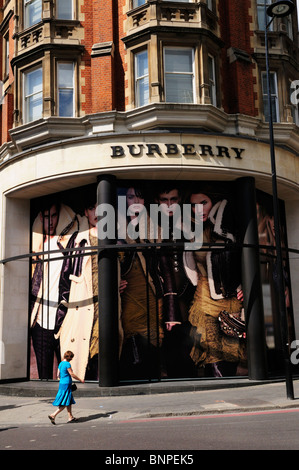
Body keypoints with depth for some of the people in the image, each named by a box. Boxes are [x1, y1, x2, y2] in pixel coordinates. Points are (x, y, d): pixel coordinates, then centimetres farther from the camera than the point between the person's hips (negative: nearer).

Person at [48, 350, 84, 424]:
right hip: (66, 385, -9)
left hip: (61, 384, 9)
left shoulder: (61, 363, 10)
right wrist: (80, 380, -3)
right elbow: (72, 375, -14)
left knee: (69, 402, 16)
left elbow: (58, 375, 15)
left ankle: (70, 417, 21)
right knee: (64, 404, -5)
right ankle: (53, 415, -9)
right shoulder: (67, 364, -16)